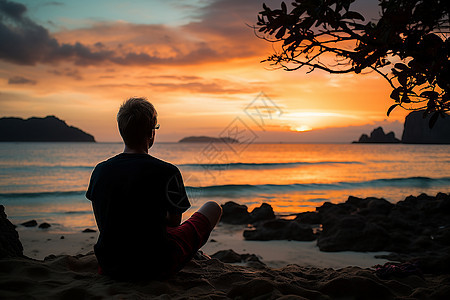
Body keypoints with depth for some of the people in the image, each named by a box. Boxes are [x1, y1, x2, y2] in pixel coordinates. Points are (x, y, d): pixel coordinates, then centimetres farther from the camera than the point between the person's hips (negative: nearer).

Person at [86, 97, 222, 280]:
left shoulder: (100, 170, -5)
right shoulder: (166, 172, -20)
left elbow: (102, 221, 9)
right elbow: (175, 221, -5)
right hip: (156, 269, -5)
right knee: (213, 208, 16)